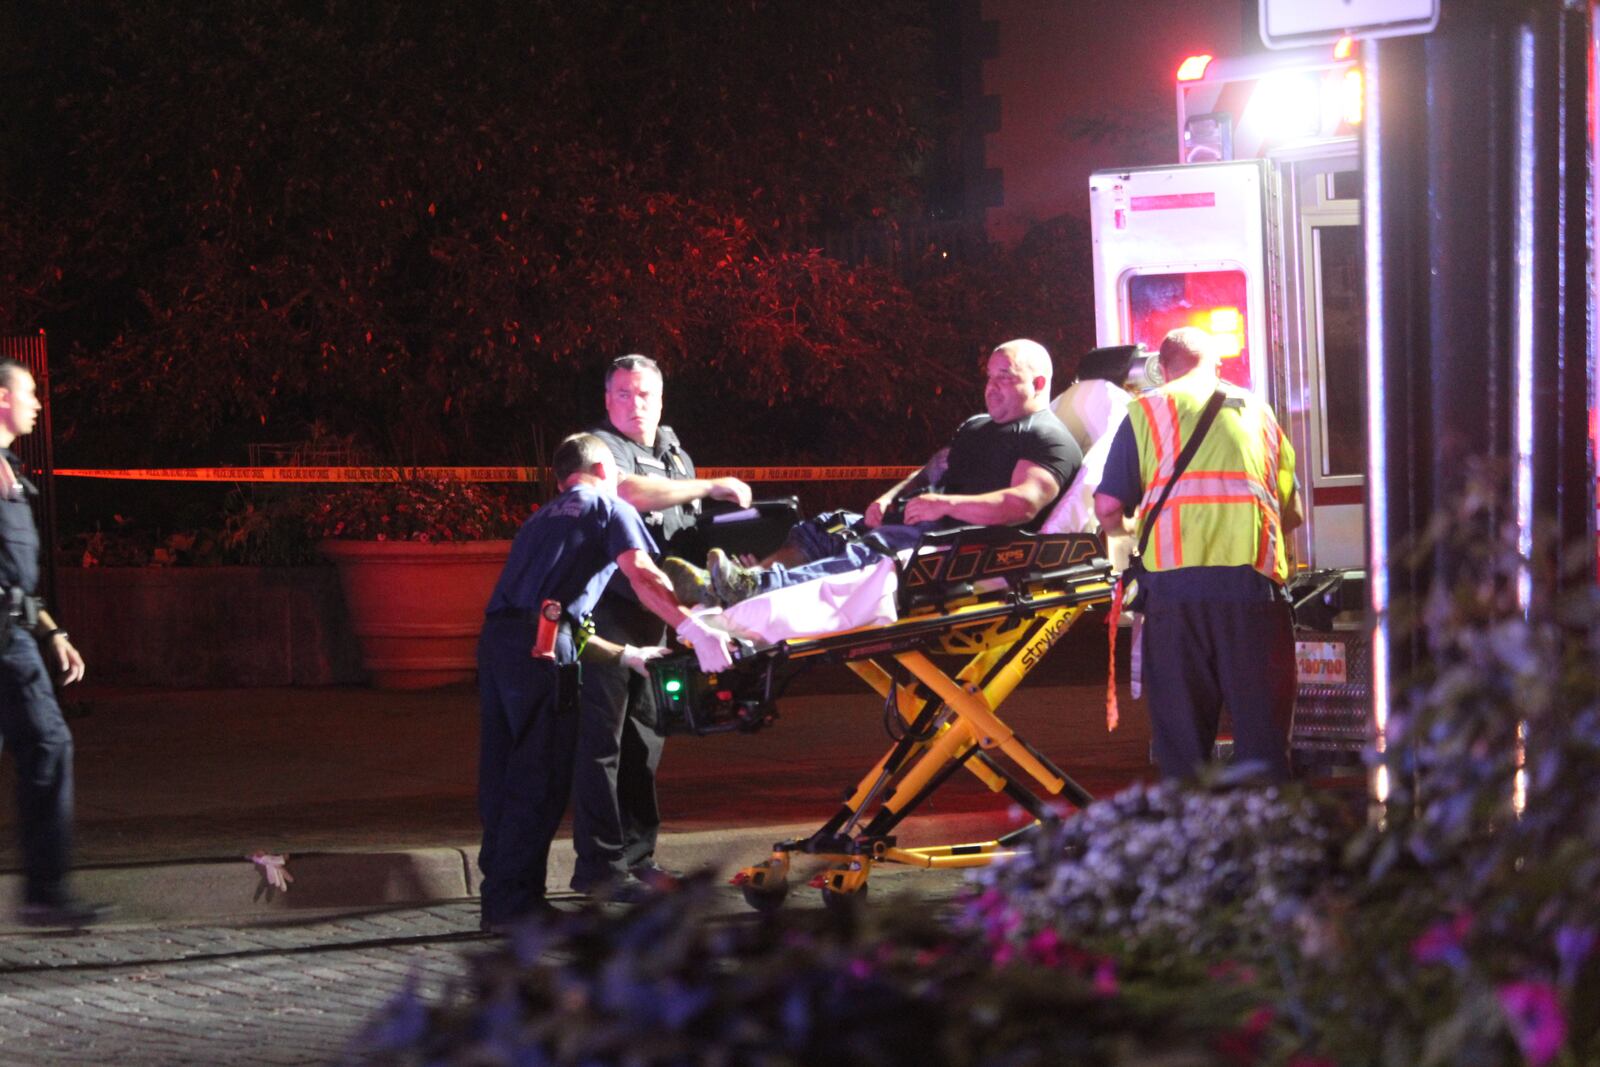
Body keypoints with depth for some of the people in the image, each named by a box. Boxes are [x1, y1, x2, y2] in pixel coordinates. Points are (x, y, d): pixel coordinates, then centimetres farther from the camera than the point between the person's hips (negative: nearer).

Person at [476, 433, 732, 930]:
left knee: (503, 774, 14)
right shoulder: (610, 508, 12)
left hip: (495, 638, 7)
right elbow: (642, 575, -8)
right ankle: (514, 902, 1)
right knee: (538, 780, -1)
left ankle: (501, 894, 21)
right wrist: (695, 629, -17)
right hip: (541, 647, -7)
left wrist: (625, 655, 37)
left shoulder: (541, 520, 33)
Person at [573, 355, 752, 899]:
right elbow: (627, 490, -25)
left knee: (645, 733, 11)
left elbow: (689, 531, 24)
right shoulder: (601, 446, -5)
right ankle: (598, 864, -7)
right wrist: (709, 487, -21)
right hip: (605, 612, -8)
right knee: (601, 735, -8)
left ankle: (636, 854, 18)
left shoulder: (676, 456, 21)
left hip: (653, 614, 8)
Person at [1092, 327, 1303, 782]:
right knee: (1261, 726, 4)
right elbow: (1292, 513, 20)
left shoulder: (1148, 410, 11)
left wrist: (1128, 528, 26)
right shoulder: (1257, 410, 19)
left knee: (1181, 727, 6)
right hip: (1253, 576, 1)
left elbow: (1108, 508, 4)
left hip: (1175, 577, -1)